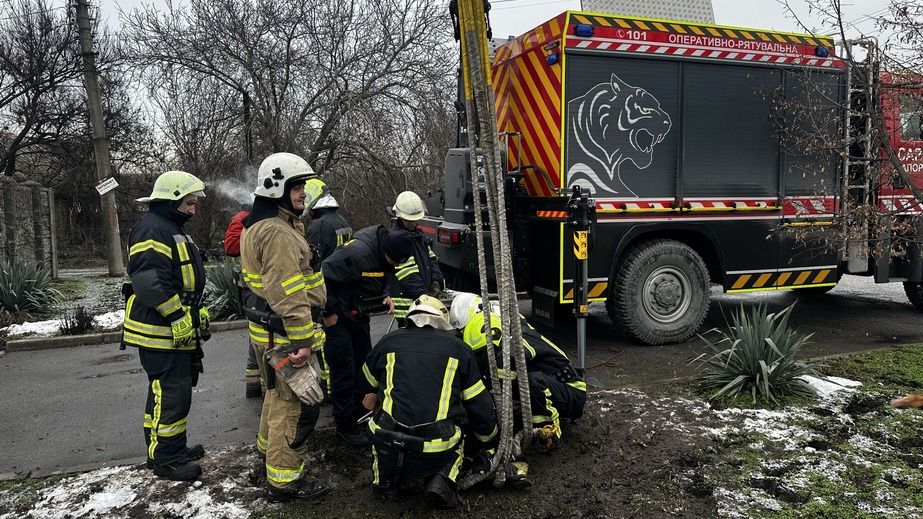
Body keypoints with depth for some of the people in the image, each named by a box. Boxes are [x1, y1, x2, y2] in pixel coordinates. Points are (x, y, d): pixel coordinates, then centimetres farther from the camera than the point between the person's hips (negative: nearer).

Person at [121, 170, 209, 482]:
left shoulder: (173, 230, 19)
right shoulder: (153, 230, -17)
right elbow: (149, 283, -27)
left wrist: (196, 316, 22)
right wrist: (179, 318, -23)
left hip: (178, 330, 11)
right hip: (160, 332, -11)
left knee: (175, 390, 19)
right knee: (170, 395, -5)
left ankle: (174, 448, 32)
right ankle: (164, 459, 7)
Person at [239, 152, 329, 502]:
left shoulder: (258, 225, 14)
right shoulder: (278, 232, -22)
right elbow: (288, 294, -28)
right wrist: (302, 340, -25)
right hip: (284, 335, -11)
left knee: (278, 395, 27)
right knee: (296, 406, -2)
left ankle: (269, 449, 45)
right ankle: (283, 479, 8)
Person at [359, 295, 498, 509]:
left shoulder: (388, 342, 9)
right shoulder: (458, 348, 6)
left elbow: (368, 385, 27)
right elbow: (480, 406, 11)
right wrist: (489, 439, 30)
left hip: (388, 449, 2)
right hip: (435, 454, -1)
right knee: (458, 441, 31)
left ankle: (384, 477, 15)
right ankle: (441, 479, 4)